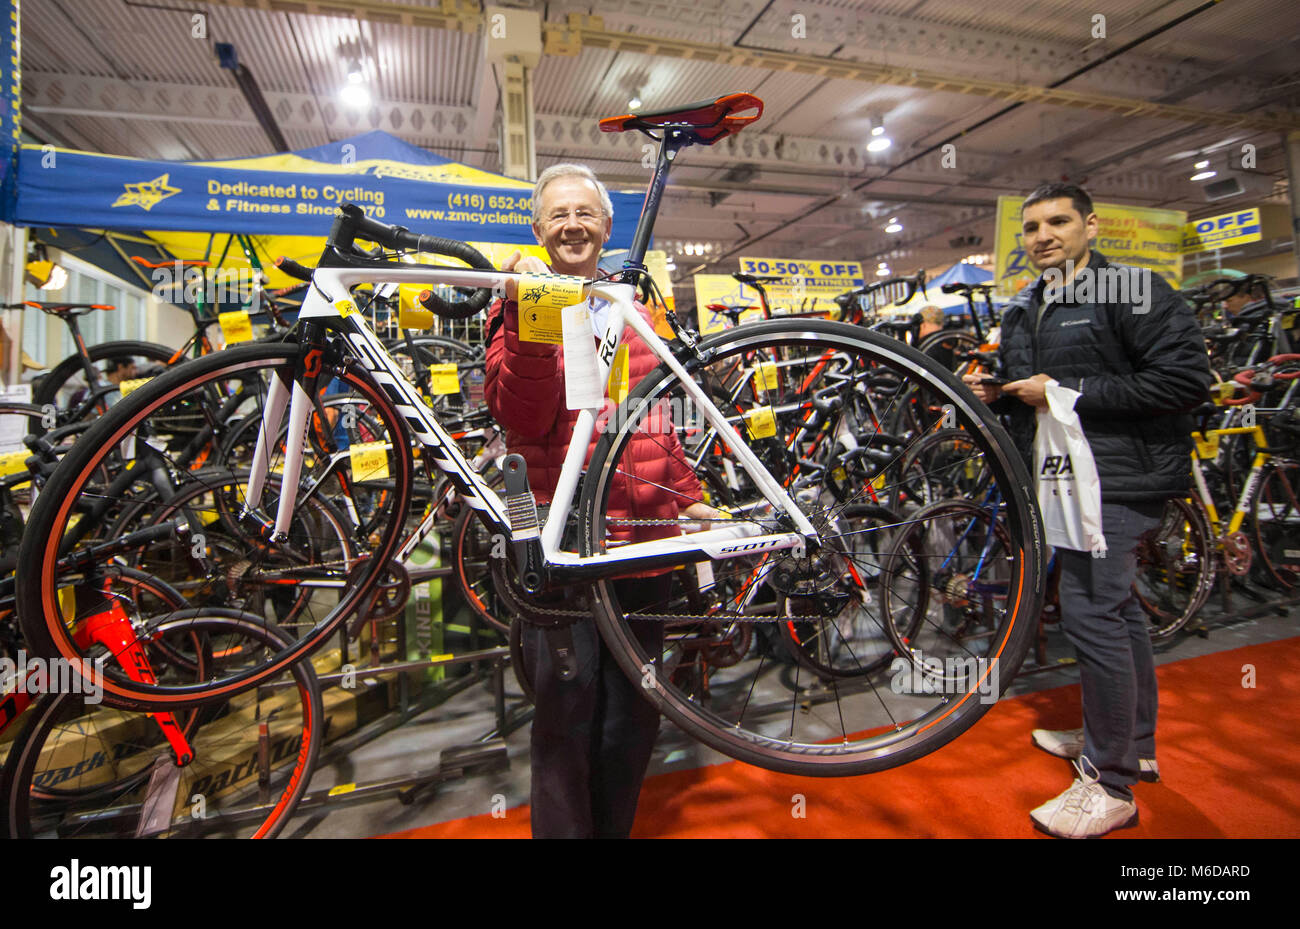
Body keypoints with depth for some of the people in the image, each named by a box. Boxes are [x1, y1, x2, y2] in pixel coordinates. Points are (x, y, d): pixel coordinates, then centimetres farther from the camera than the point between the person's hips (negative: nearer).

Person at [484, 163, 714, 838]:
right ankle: (565, 830, 29)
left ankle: (616, 828, 38)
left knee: (635, 717, 16)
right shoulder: (521, 309, 1)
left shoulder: (634, 315, 17)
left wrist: (687, 498, 20)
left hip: (644, 539, 5)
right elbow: (522, 420, -14)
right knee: (567, 721, 5)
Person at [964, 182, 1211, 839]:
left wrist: (1068, 392, -18)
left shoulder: (1133, 290, -7)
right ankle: (1133, 744, 32)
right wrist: (994, 395, 4)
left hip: (1116, 480, -8)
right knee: (1116, 611, 17)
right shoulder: (1023, 312, 17)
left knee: (1091, 615, -10)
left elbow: (1188, 378, -17)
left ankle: (1111, 785, 4)